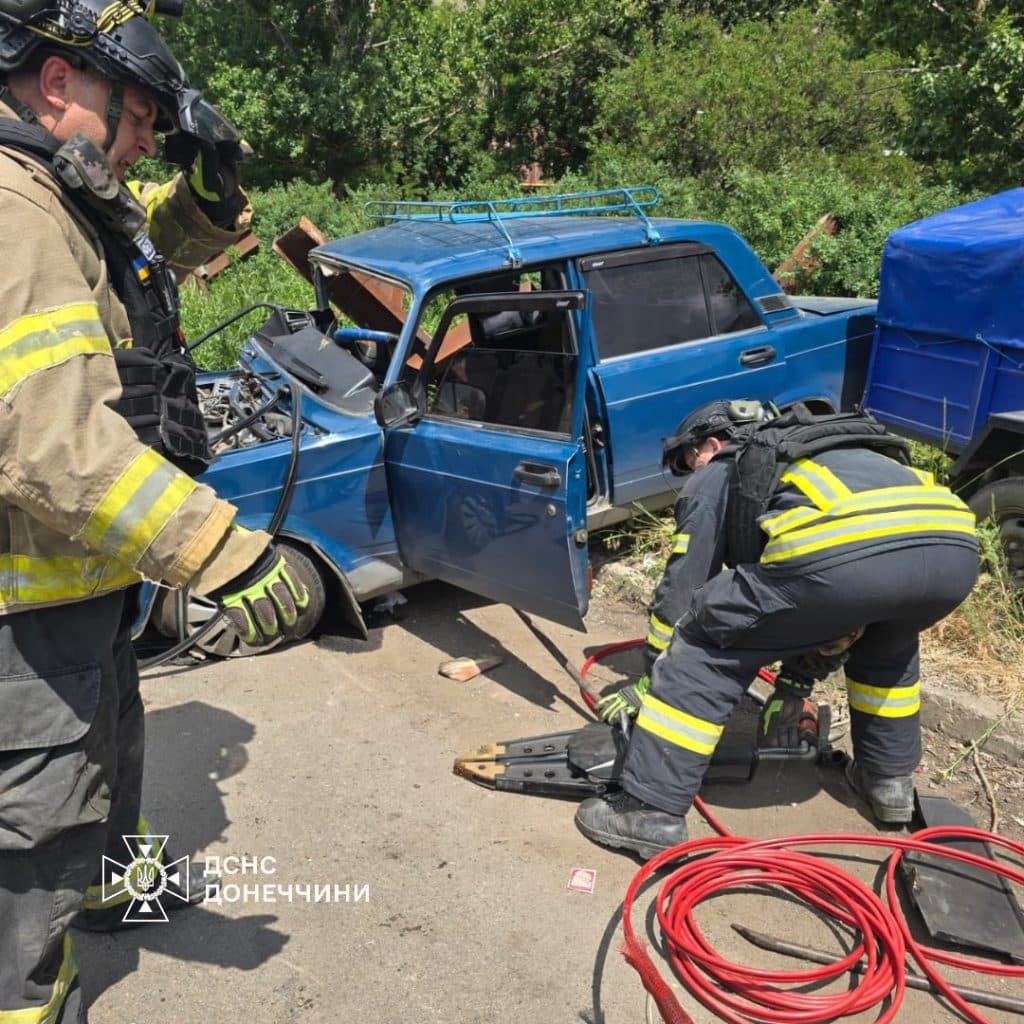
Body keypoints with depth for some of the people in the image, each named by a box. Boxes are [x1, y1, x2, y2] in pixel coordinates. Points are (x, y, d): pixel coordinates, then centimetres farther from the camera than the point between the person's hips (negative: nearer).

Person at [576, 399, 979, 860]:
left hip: (842, 552, -7)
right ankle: (890, 778, 44)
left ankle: (652, 809, 13)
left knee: (703, 650, 12)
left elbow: (681, 588, 26)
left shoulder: (716, 475, 27)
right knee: (887, 640, 40)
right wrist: (796, 684, 54)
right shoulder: (824, 453, 44)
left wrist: (651, 679, 37)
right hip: (953, 548, 7)